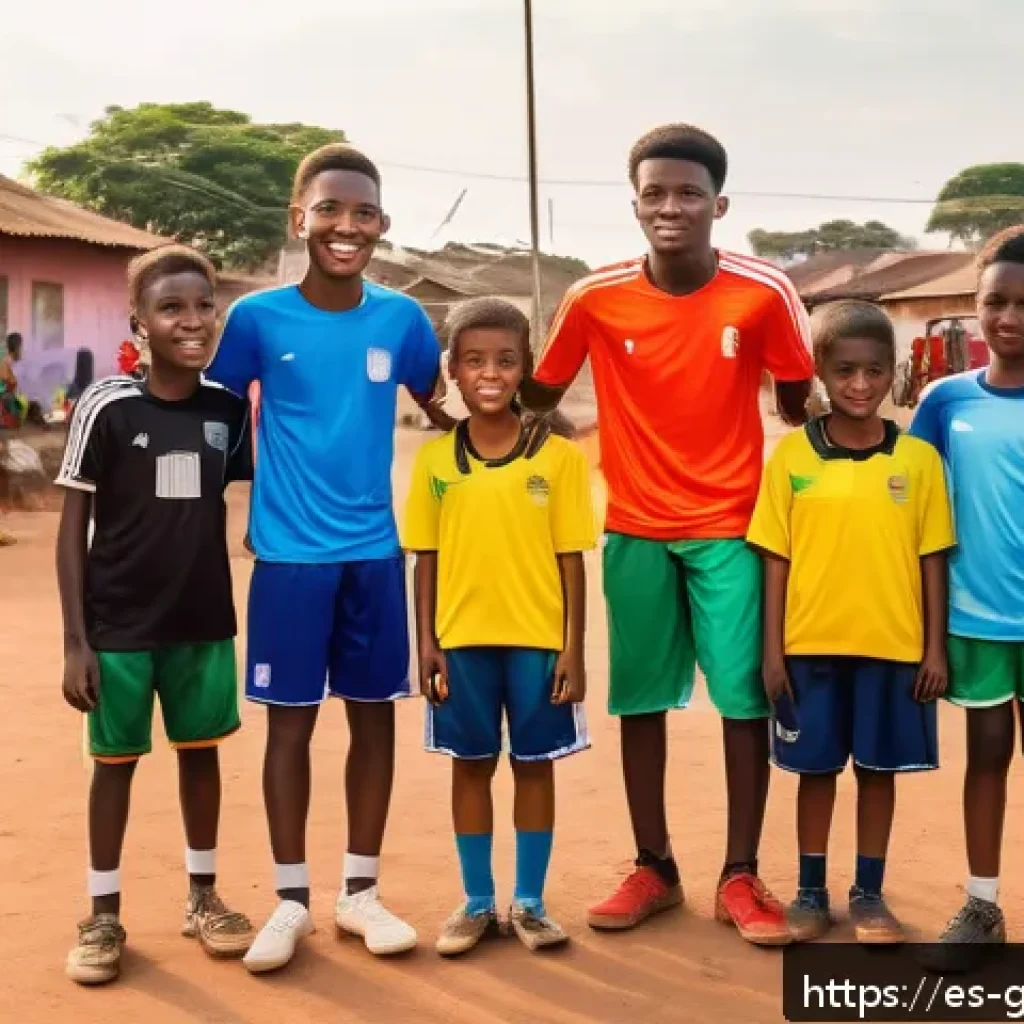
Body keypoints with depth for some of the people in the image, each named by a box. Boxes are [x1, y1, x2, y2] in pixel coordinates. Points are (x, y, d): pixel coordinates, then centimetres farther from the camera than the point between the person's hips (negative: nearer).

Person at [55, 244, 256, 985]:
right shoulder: (107, 408, -11)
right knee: (117, 759, 8)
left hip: (205, 621, 3)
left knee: (201, 750, 14)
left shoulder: (229, 407, -1)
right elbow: (74, 525, -8)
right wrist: (75, 639, -11)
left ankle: (203, 897, 30)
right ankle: (104, 916, 23)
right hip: (119, 625, -3)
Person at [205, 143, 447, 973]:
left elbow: (439, 413, 12)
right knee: (291, 718, 6)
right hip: (290, 553, -2)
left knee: (374, 714, 9)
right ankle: (292, 900, 19)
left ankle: (360, 892, 23)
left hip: (377, 551, 2)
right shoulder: (258, 317, -5)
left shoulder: (402, 319, -1)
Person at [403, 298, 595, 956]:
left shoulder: (558, 456, -4)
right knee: (472, 766, 11)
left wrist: (573, 649, -5)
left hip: (538, 639, -1)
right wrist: (426, 642, 0)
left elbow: (571, 560, -3)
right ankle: (478, 903, 25)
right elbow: (426, 559, 5)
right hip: (462, 638, 2)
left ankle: (530, 903, 23)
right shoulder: (434, 458, 1)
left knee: (534, 765, 9)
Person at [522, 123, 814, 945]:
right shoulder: (595, 298, -9)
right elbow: (540, 396, 3)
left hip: (733, 526, -1)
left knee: (746, 698, 2)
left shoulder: (765, 293, -11)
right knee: (639, 700, 8)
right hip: (636, 529, 1)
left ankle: (740, 877, 16)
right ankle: (654, 869, 23)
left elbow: (795, 401, 1)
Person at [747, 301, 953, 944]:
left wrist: (936, 648, -1)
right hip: (811, 644, 0)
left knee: (879, 768, 11)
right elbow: (776, 557, 0)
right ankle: (811, 892, 26)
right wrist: (773, 646, -2)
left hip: (893, 646, 0)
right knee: (816, 768, 12)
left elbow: (933, 559, 1)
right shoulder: (792, 455, -2)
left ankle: (869, 894, 26)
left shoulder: (918, 458, -2)